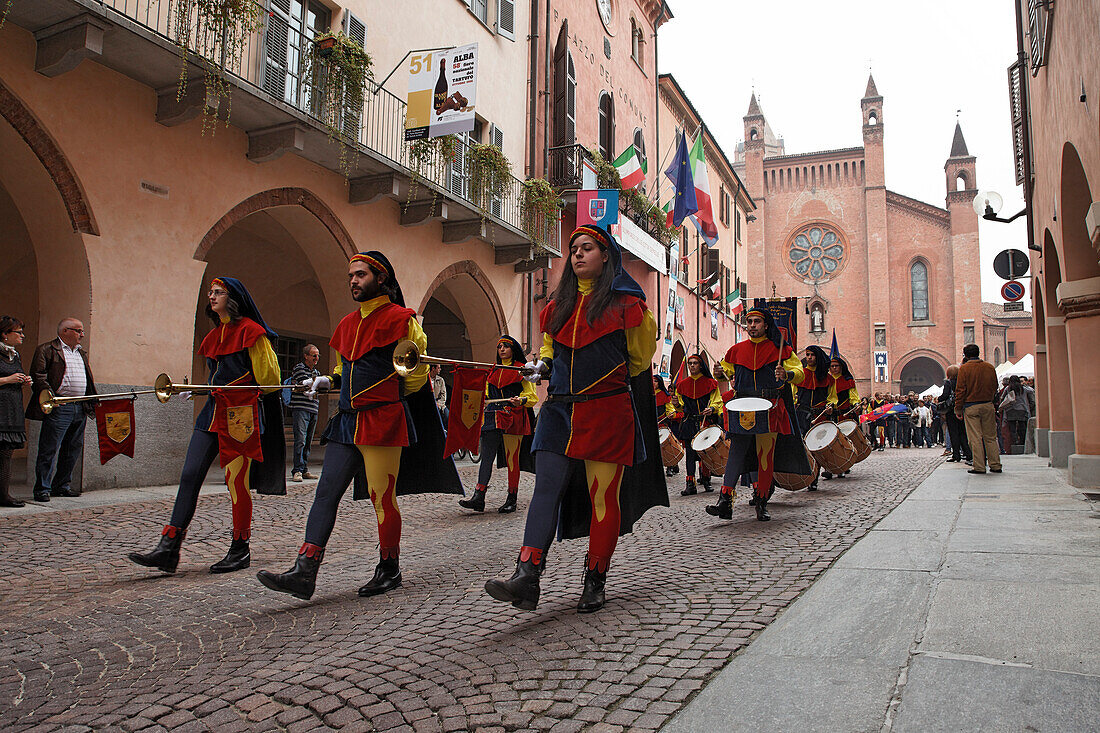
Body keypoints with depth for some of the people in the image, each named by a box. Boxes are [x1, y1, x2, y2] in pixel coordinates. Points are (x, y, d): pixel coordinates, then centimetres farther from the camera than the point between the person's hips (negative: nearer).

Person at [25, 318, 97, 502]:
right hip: (59, 408, -7)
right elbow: (38, 376, -10)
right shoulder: (46, 350, -2)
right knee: (50, 450, -4)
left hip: (80, 408, 7)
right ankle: (42, 489, 3)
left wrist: (93, 403, 15)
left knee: (73, 450, 12)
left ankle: (62, 485, 23)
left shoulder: (81, 352, 21)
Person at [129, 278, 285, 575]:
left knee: (237, 481, -3)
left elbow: (267, 376, -6)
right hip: (213, 412, 8)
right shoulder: (214, 335, 19)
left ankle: (240, 550, 11)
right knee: (189, 476, 0)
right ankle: (169, 549, 1)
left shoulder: (250, 330, -5)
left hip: (241, 414, -8)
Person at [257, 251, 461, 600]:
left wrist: (386, 399, 5)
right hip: (347, 420, 7)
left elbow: (416, 375, -3)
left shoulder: (399, 318, -4)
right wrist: (329, 380, 12)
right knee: (326, 492, 0)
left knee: (382, 497, 0)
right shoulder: (348, 323, 19)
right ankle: (304, 571, -1)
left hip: (383, 420, -7)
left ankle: (389, 570, 16)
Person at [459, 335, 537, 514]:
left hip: (514, 417, -4)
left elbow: (532, 397, -1)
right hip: (494, 417, 5)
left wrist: (520, 401, -20)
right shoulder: (493, 371, 22)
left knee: (512, 458, -3)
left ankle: (512, 499, 7)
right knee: (487, 455, -8)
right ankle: (478, 497, -14)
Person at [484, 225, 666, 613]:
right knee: (546, 488, -9)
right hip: (559, 410, 4)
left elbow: (639, 356, 13)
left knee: (604, 497, 1)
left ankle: (595, 582, 14)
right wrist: (543, 364, 9)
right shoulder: (558, 303, 16)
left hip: (607, 411, -3)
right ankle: (526, 578, -15)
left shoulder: (624, 302, 3)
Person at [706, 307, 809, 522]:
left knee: (766, 456, 1)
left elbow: (800, 373, 2)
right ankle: (725, 500, -16)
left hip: (770, 409, -1)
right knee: (736, 452, -9)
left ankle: (762, 503, 12)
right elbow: (726, 369, 32)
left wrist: (787, 374, -20)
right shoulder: (737, 350, 15)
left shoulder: (779, 349, 6)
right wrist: (722, 375, 9)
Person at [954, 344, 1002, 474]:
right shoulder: (990, 367, 6)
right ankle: (995, 465, 12)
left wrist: (958, 409, -2)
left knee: (975, 438, -2)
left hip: (971, 406, -4)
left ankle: (979, 466, -2)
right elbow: (995, 387, 13)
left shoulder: (964, 368, -6)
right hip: (988, 405, 4)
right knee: (990, 437, 11)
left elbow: (960, 390, -8)